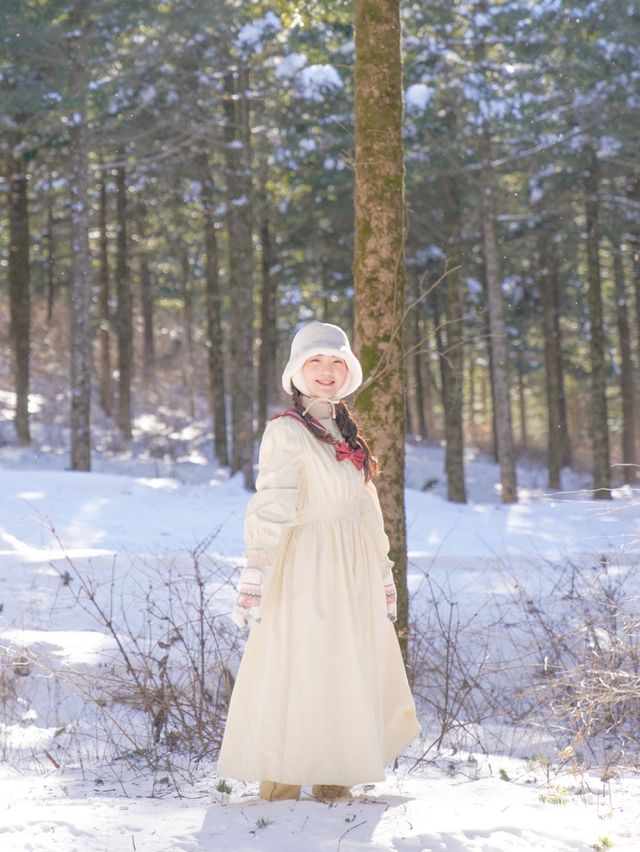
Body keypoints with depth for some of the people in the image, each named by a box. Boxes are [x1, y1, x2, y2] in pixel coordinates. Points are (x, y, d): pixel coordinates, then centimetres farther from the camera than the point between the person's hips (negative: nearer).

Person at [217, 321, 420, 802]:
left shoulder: (348, 434, 16)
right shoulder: (286, 432, -6)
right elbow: (270, 507, -16)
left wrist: (383, 574, 20)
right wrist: (256, 575, -24)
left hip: (353, 572, 7)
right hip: (306, 568, -7)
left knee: (347, 669, 9)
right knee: (295, 668, -6)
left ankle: (333, 778, 17)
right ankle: (281, 780, 2)